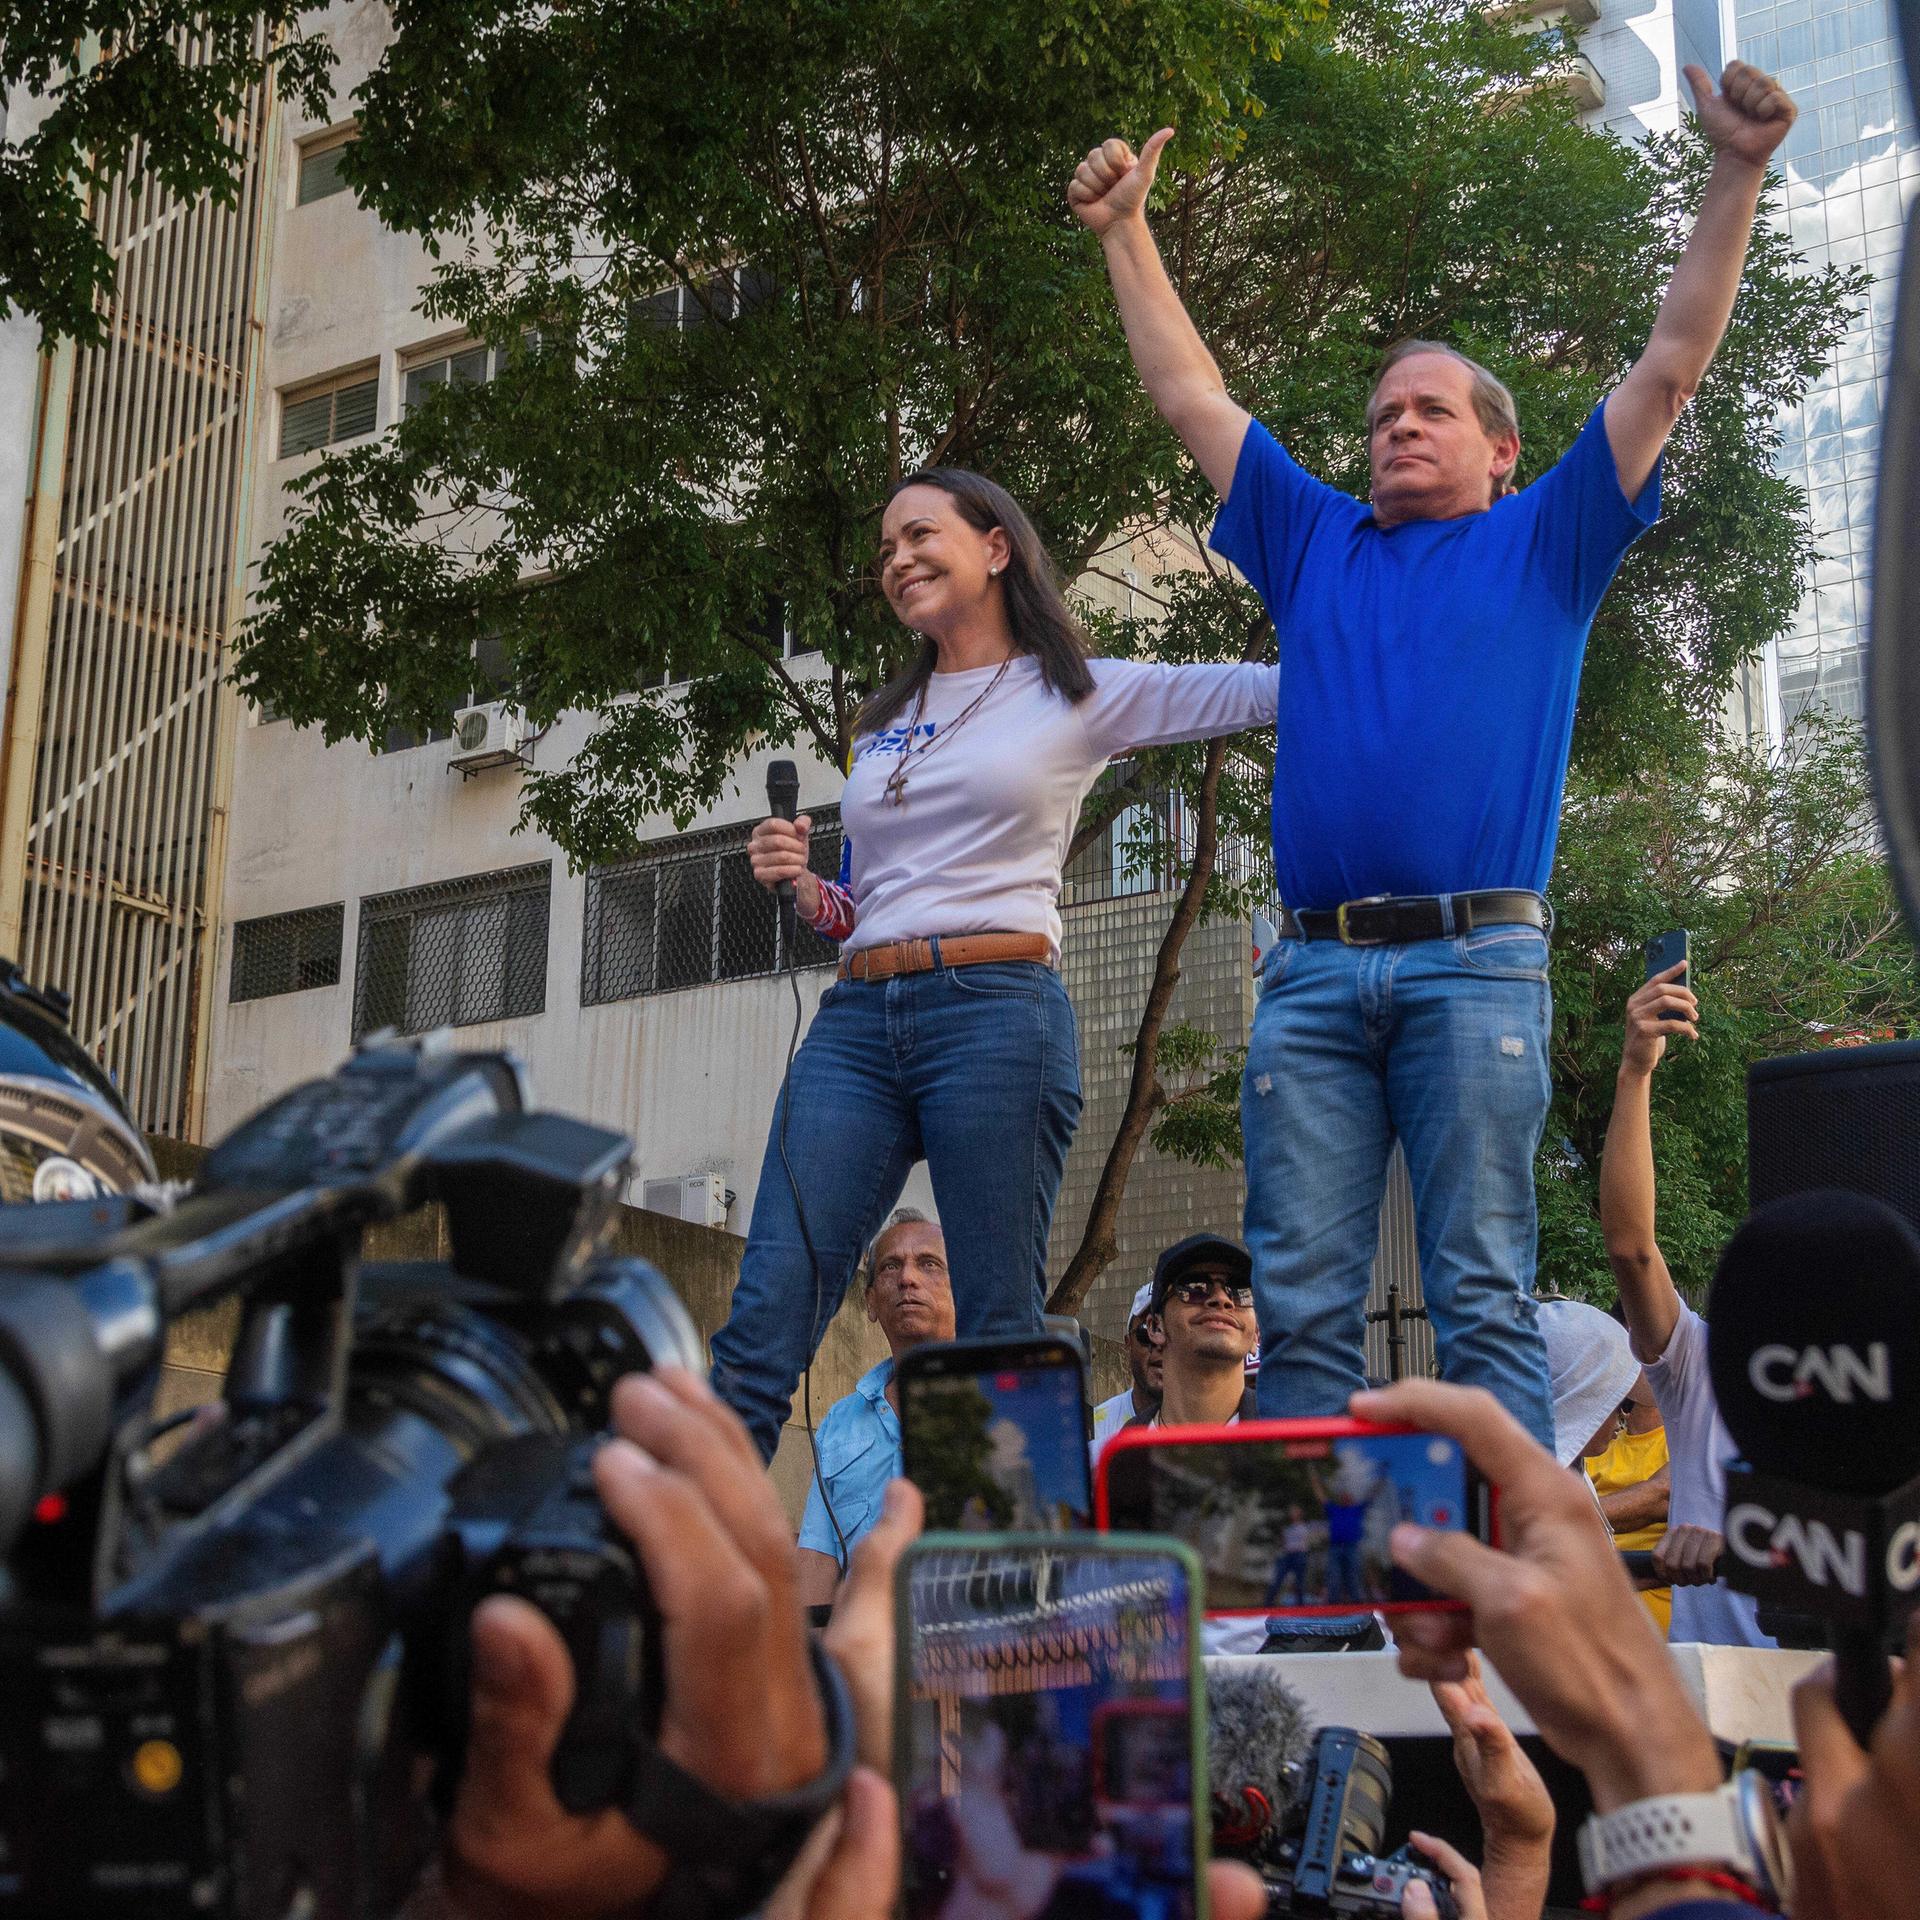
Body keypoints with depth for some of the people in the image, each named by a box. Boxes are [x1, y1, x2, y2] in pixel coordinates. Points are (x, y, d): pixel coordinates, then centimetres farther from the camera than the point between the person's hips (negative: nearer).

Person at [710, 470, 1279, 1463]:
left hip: (995, 1012, -4)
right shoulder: (885, 723, 24)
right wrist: (804, 886, 6)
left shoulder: (1078, 694, 9)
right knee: (763, 1323, -6)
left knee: (1000, 1333, -4)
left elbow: (1276, 687, 6)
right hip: (855, 1018, 4)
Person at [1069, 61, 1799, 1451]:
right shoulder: (1315, 545, 25)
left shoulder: (1544, 545, 17)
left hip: (1475, 960, -3)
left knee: (1482, 1298, -6)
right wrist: (1126, 230, 30)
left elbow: (1673, 366, 12)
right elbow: (1191, 396, 29)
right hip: (1313, 972, 3)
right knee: (1302, 1306, -2)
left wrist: (1738, 171, 7)